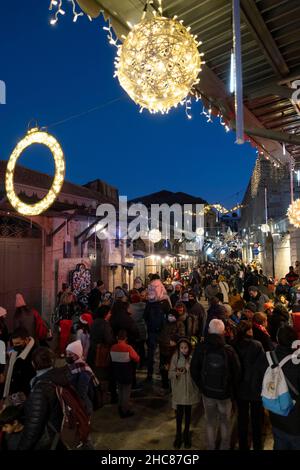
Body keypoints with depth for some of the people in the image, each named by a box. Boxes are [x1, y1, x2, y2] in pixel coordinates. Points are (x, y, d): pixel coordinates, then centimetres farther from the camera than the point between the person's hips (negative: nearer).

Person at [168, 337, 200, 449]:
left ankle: (186, 435, 37)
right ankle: (178, 435, 25)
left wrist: (189, 369, -25)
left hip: (190, 389, 1)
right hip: (179, 389, -1)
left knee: (188, 412, 15)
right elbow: (170, 373, -8)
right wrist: (176, 373, -28)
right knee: (179, 413, 1)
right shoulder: (175, 357, -11)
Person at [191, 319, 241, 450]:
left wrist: (201, 386, 9)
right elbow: (237, 373, -12)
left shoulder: (200, 348, -14)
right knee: (225, 422, 20)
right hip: (225, 393, -1)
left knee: (210, 421, 18)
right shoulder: (229, 350, -20)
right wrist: (233, 391, 4)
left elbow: (194, 370, -5)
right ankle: (225, 447, 32)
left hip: (207, 392, 1)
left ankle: (211, 447, 30)